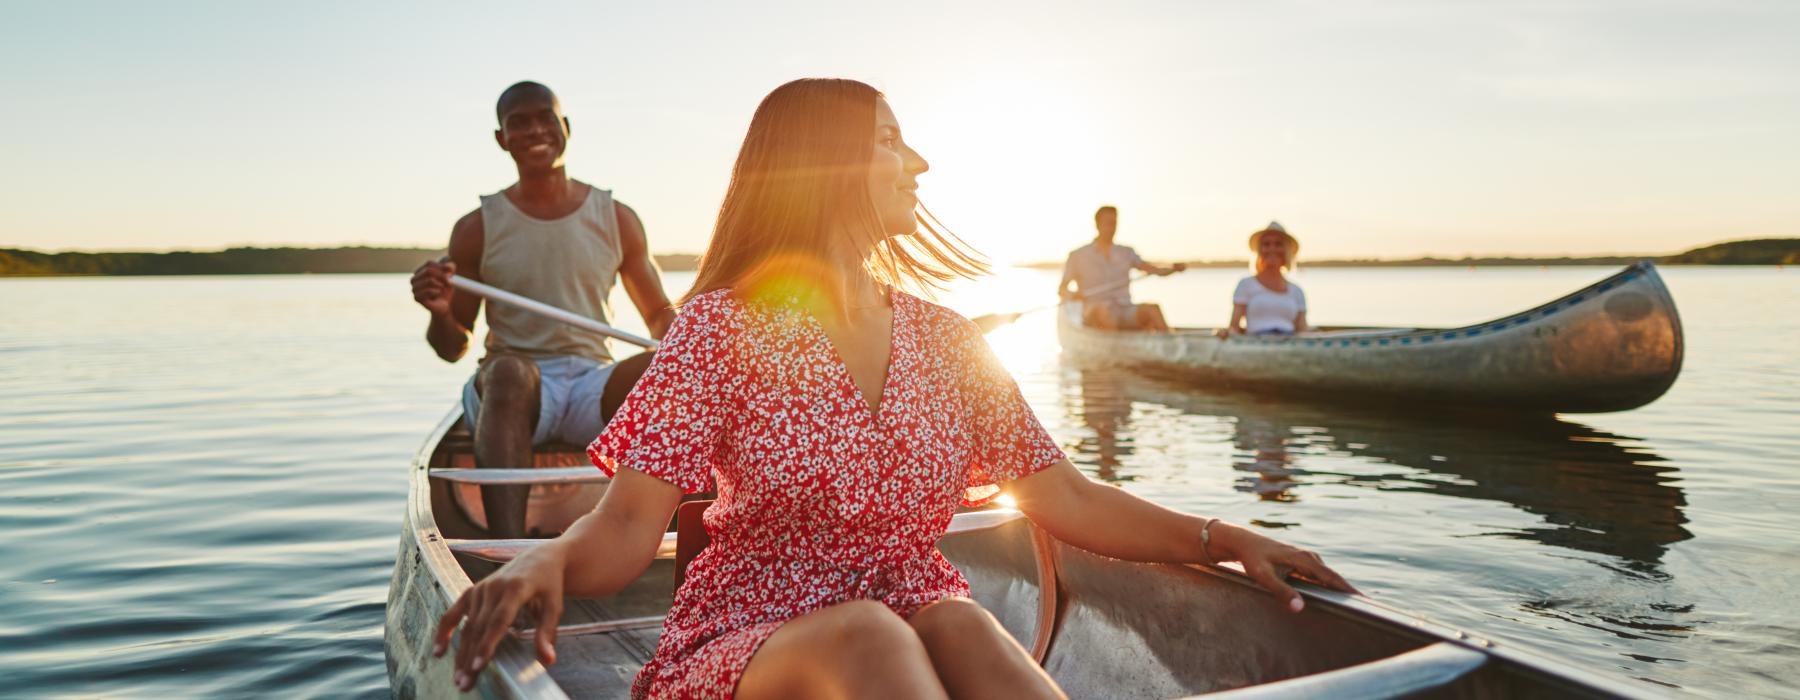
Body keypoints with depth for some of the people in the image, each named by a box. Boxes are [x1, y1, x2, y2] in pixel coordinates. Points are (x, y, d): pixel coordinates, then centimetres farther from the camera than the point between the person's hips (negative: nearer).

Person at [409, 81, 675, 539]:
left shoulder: (616, 219, 11)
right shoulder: (477, 229, 7)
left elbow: (659, 315, 17)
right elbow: (453, 349, 10)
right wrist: (441, 314, -13)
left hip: (595, 385, 1)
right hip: (509, 392, -1)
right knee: (510, 371, -37)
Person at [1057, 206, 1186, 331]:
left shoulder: (1126, 253, 17)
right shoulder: (1078, 256, 6)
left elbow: (1155, 270, 7)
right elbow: (1061, 290, 3)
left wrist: (1174, 268, -13)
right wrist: (1072, 295, -20)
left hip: (1125, 311, 3)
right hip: (1094, 314, -3)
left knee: (1153, 309, -27)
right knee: (1104, 309, -38)